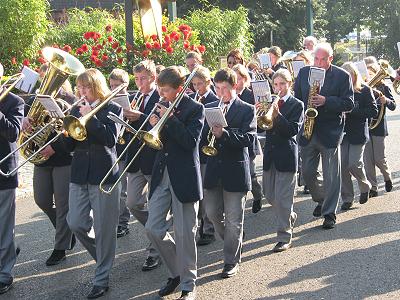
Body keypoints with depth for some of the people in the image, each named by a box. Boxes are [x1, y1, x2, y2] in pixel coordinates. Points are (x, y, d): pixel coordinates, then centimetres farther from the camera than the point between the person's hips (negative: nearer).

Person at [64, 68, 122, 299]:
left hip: (104, 174, -5)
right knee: (76, 224, 3)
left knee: (104, 229, 0)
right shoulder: (77, 110, 11)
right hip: (79, 174, 5)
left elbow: (111, 139, -17)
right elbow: (71, 145, 9)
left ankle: (102, 279, 11)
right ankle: (100, 255, 30)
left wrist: (90, 117, -20)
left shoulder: (113, 109, -2)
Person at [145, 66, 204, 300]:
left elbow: (191, 141, -18)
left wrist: (170, 118, -20)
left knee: (184, 234, 1)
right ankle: (176, 272, 25)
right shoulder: (163, 107, 9)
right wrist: (154, 126, -10)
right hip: (162, 175, 6)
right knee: (153, 229, 4)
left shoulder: (195, 109, -7)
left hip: (184, 177, -6)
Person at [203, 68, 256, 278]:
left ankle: (231, 261, 12)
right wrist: (209, 132, -17)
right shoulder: (209, 108, 10)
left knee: (233, 220, 0)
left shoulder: (247, 110, -3)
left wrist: (223, 134, -28)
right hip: (213, 169, 5)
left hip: (235, 170, -5)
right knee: (213, 214, 11)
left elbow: (248, 138, -15)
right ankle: (234, 245, 35)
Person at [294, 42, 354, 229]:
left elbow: (349, 104, -8)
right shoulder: (304, 72, 6)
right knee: (307, 173, 10)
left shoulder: (342, 76, -5)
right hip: (307, 131, 4)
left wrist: (326, 101, -21)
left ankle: (330, 213, 12)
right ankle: (320, 199, 36)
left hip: (330, 132, -4)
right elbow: (296, 97, 12)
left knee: (331, 176, 1)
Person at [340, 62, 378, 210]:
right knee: (343, 166, 0)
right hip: (342, 133, 3)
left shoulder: (365, 90, -3)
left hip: (358, 133, -3)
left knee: (354, 164, -10)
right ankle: (347, 198, 12)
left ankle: (365, 186, 21)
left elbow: (373, 111, -8)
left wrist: (352, 111, -16)